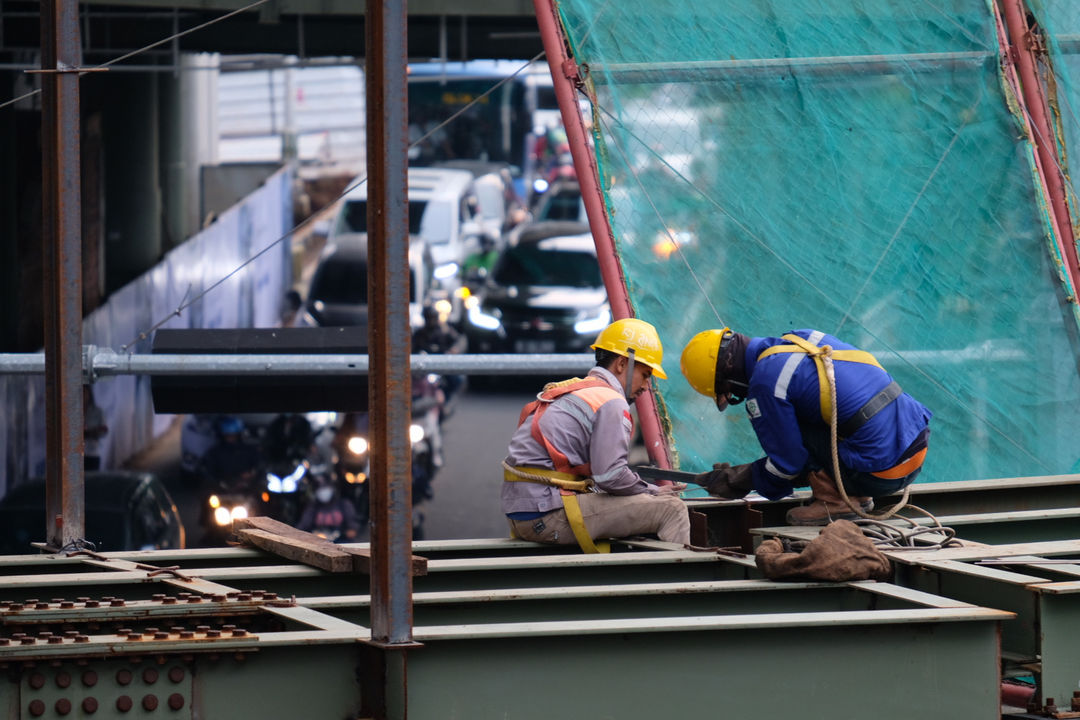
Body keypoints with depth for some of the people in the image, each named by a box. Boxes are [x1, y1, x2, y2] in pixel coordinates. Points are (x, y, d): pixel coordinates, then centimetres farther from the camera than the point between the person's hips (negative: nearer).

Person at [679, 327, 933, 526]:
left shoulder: (764, 381, -9)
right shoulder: (804, 337, 16)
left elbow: (787, 463, -4)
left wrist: (743, 480, 15)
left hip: (882, 472, -9)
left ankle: (834, 501, 1)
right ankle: (855, 495, 18)